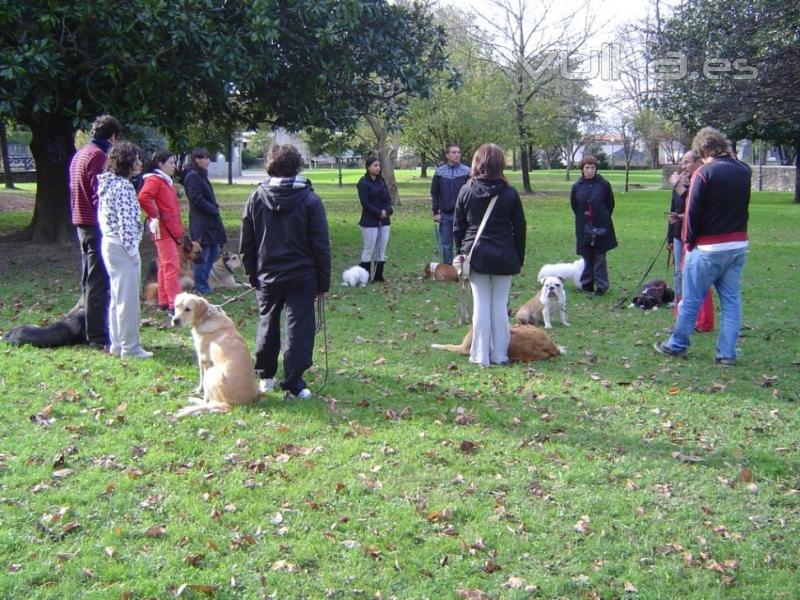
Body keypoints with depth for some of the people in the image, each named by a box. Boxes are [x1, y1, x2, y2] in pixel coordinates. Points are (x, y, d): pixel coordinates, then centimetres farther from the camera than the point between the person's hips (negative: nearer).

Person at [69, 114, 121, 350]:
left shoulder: (80, 154, 15)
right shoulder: (99, 156, -15)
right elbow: (102, 196, -21)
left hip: (82, 223, 10)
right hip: (97, 224, -10)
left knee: (90, 279, 17)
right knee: (99, 282, -6)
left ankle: (90, 329, 27)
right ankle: (98, 337, -3)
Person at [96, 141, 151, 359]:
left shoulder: (108, 183, 12)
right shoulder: (123, 187, -17)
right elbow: (126, 222, -21)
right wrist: (132, 250, -15)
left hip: (108, 243, 10)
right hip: (122, 246, -10)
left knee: (117, 297, 16)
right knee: (128, 299, -3)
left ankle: (117, 344, 24)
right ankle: (130, 347, 3)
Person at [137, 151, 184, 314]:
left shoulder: (167, 181, 19)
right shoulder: (154, 180, -11)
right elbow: (143, 198, -28)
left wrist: (179, 230, 18)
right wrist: (155, 216, -18)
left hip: (173, 230, 10)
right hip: (163, 230, -10)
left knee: (165, 266, 14)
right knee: (172, 266, -12)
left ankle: (164, 301, 21)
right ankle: (174, 304, -14)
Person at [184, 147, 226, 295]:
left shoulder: (201, 175, 16)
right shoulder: (193, 176, -14)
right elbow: (197, 200, -20)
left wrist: (215, 208, 5)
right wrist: (214, 209, -13)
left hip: (209, 221, 10)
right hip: (201, 223, -10)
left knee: (214, 251, 14)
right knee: (202, 255, -3)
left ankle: (202, 282, 23)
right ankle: (200, 286, 7)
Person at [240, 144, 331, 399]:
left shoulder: (256, 198, -1)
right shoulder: (309, 199, -8)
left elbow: (246, 243, 3)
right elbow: (321, 246, -7)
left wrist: (252, 275, 13)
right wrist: (323, 282, 0)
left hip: (267, 276, 3)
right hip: (301, 276, -3)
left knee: (267, 324, 18)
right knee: (299, 328, 2)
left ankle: (265, 376, 30)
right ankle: (293, 385, 0)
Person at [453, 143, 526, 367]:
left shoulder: (466, 191, -2)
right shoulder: (510, 194, -4)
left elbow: (457, 227, 4)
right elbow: (519, 229, 1)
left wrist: (462, 252, 14)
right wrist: (519, 258, 10)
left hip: (476, 256, 1)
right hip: (504, 258, 0)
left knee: (480, 305, 5)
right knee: (500, 306, 6)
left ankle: (480, 355, 7)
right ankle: (499, 354, 11)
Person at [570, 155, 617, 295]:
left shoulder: (603, 185, -5)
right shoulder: (577, 187, 1)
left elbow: (610, 204, 4)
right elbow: (574, 206, 12)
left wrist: (602, 219, 6)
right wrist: (583, 218, 10)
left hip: (601, 227, -2)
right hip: (583, 227, 2)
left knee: (599, 257, 1)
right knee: (587, 257, 9)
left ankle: (601, 286, 6)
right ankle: (586, 284, 16)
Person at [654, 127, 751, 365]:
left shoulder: (704, 173, -12)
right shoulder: (744, 171, 7)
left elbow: (693, 212, -11)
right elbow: (740, 206, 13)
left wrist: (689, 242, -1)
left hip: (708, 248, -6)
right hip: (738, 245, 6)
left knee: (691, 300, 5)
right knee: (731, 300, 8)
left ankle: (677, 345, 16)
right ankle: (727, 353, 10)